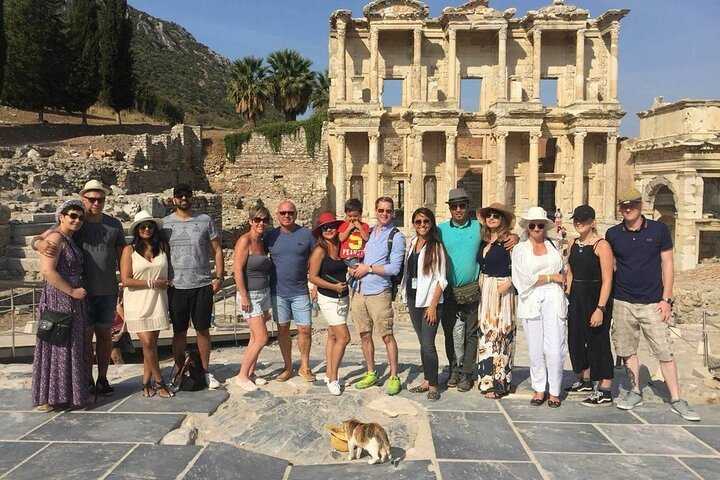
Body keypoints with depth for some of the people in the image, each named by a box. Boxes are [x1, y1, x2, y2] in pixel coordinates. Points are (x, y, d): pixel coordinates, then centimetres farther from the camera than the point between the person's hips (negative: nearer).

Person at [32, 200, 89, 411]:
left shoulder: (69, 239, 14)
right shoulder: (56, 238, -13)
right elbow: (48, 270, -22)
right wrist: (72, 291, -18)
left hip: (73, 301, 9)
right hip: (58, 299, -9)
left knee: (71, 346, 14)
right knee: (57, 346, -1)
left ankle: (68, 392, 24)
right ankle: (50, 397, 10)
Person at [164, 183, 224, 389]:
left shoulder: (205, 220, 3)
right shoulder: (165, 223, 3)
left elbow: (217, 250, 5)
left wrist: (219, 276, -3)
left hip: (203, 285, 0)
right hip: (176, 286, 0)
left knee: (203, 329, 8)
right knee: (179, 332, 9)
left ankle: (205, 371, 20)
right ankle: (179, 373, 21)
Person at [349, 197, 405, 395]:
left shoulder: (396, 236, -5)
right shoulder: (368, 231, 12)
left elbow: (395, 268, -12)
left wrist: (369, 268, -11)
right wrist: (353, 269, 5)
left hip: (379, 293, -6)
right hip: (359, 291, 6)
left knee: (387, 335, -1)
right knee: (364, 334, 12)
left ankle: (394, 377, 10)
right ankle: (371, 374, 25)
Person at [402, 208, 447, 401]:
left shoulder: (436, 246, -8)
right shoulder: (412, 244, 9)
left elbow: (441, 279, -11)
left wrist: (433, 305, -15)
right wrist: (406, 296, 9)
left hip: (429, 302, -6)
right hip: (413, 300, 6)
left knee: (428, 345, -6)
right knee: (422, 342, 13)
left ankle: (433, 385, 7)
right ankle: (426, 381, 23)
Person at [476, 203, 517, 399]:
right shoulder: (483, 240, 11)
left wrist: (506, 285, -21)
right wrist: (479, 285, 8)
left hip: (501, 291, -6)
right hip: (484, 290, 7)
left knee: (499, 333, -2)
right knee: (485, 333, 11)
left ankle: (499, 383, 6)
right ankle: (487, 378, 22)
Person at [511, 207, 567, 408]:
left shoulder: (553, 245, 13)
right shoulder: (520, 249, 6)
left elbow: (562, 272, 22)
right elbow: (525, 278, -4)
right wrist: (552, 277, -2)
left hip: (553, 300, 1)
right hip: (531, 301, -1)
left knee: (555, 349, -4)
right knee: (535, 349, 3)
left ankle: (555, 391, 9)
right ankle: (539, 389, 16)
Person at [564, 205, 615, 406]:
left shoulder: (601, 245, -12)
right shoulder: (573, 244, 9)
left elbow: (607, 280, -16)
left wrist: (600, 308, -21)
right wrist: (567, 298, 11)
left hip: (596, 298, -7)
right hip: (577, 299, 7)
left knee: (598, 342, -1)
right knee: (576, 339, 15)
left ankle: (605, 392, 9)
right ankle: (586, 380, 34)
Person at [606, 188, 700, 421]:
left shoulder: (659, 229, -3)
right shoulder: (612, 234, 2)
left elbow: (667, 265, 0)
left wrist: (666, 299, -5)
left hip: (652, 303, -2)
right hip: (623, 303, 2)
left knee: (665, 351, -1)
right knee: (627, 350, 10)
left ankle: (676, 400, 11)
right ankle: (635, 392, 25)